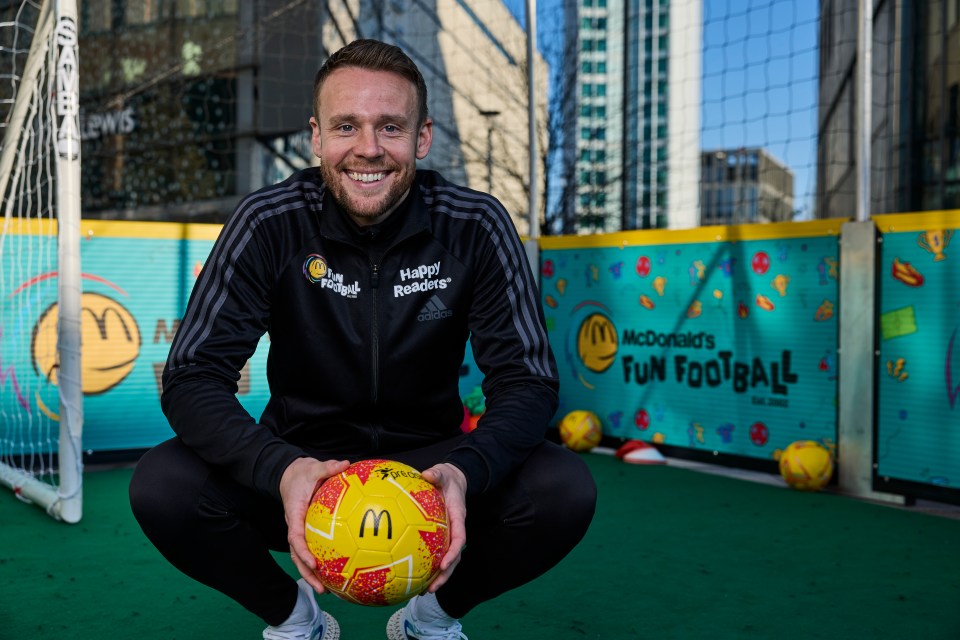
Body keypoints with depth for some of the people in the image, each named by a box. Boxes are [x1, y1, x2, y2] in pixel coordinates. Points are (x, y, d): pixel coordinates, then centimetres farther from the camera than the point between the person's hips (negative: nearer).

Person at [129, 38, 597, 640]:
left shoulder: (477, 226, -13)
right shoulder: (269, 225, -14)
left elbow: (528, 381, -13)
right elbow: (192, 377, -18)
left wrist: (467, 471, -35)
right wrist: (280, 470, -38)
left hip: (429, 466, 1)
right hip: (302, 463, 0)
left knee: (565, 489, -26)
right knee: (162, 485, -27)